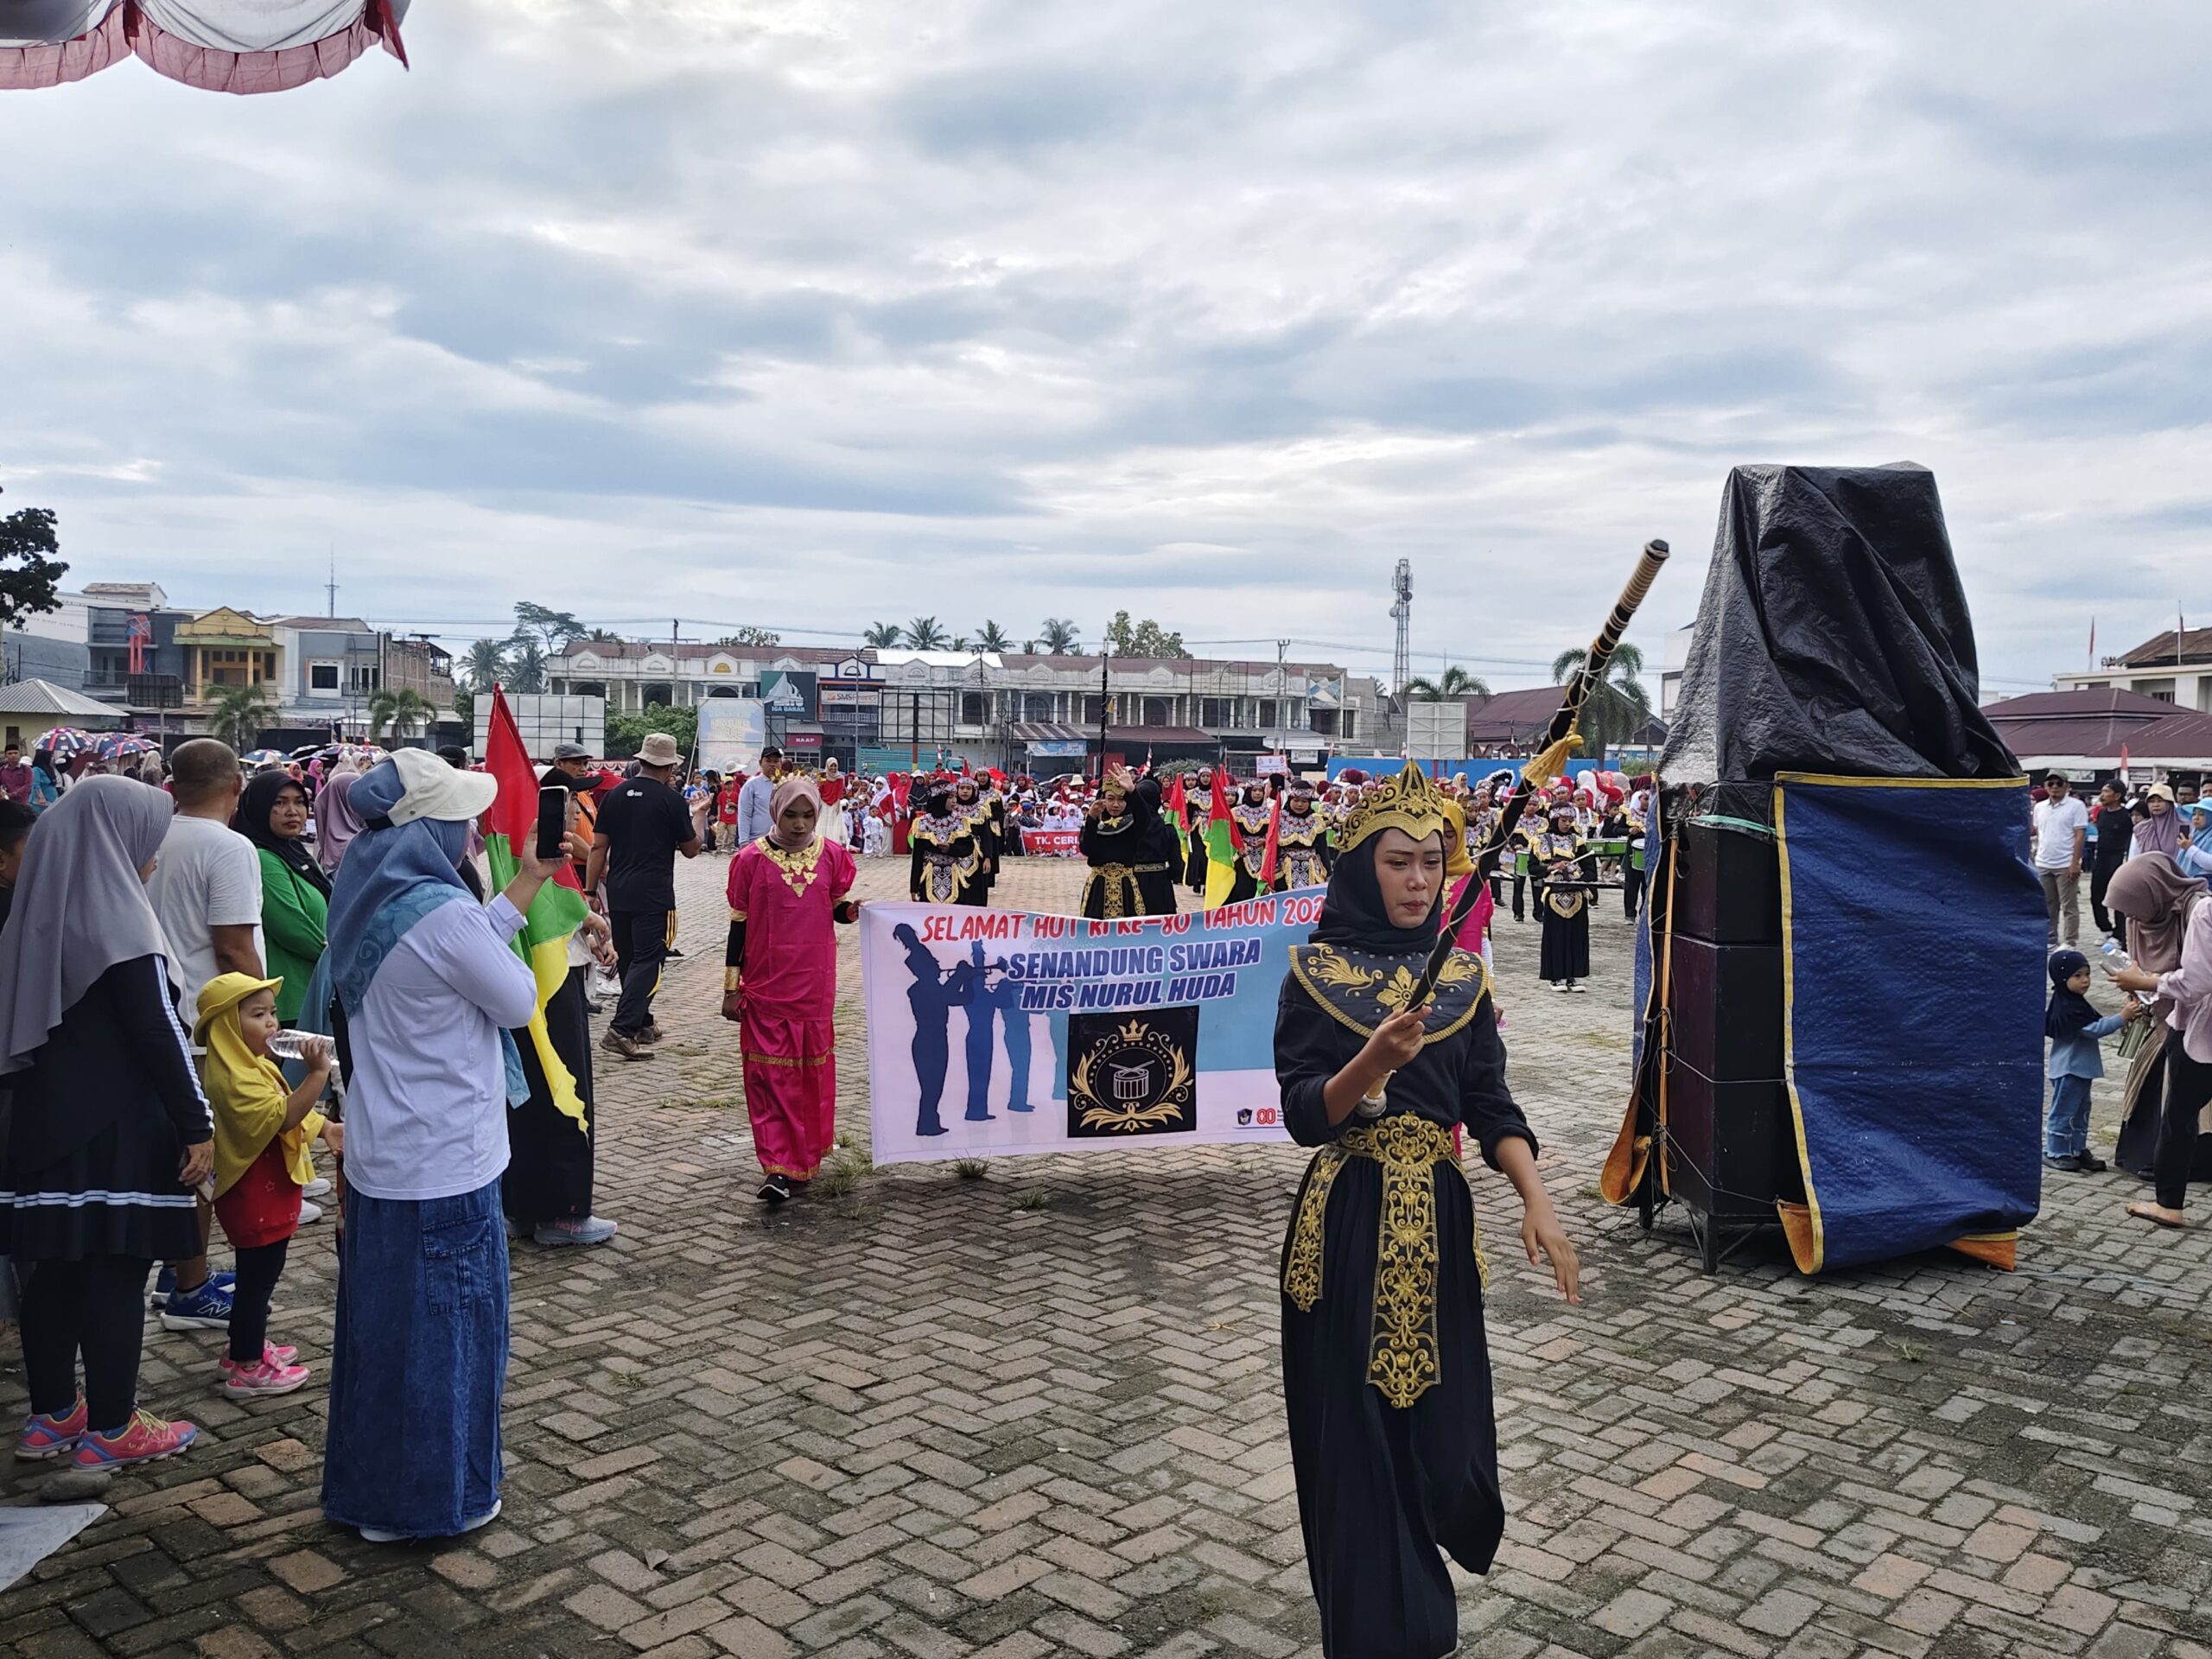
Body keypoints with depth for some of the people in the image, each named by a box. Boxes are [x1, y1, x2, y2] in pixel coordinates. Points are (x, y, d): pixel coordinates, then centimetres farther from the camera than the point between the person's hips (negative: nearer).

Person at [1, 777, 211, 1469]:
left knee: (56, 1265, 14)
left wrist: (71, 1095, 20)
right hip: (115, 1125, -8)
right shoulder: (116, 918, -16)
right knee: (114, 1274, 0)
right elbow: (157, 1033, -18)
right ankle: (110, 1429, 8)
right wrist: (198, 1125, -14)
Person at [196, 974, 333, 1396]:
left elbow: (288, 1110, 24)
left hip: (267, 1194, 11)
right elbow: (282, 1116, -36)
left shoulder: (252, 1066, 10)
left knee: (259, 1274, 21)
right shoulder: (234, 1078, -25)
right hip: (255, 1197, -11)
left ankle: (248, 1347, 35)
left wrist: (326, 1129, 15)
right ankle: (247, 1368, 9)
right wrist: (317, 1074, -42)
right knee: (258, 1277, -1)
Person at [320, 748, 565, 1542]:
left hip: (381, 1151, 9)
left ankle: (367, 1486, 37)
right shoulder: (444, 915, -25)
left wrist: (526, 882, 14)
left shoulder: (371, 897, 3)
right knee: (445, 1323, 7)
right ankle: (429, 1498, 22)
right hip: (444, 1159, -9)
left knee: (382, 1314, 21)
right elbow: (518, 1002, -12)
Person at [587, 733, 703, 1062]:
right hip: (654, 895, -6)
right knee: (646, 961, -4)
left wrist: (591, 890, 11)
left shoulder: (614, 795, 6)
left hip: (618, 891, 6)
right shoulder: (672, 800, -7)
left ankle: (642, 1024, 27)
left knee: (627, 959, 15)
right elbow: (691, 850, 2)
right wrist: (697, 818, 18)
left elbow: (598, 846, 6)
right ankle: (621, 1029, -16)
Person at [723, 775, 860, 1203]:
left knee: (812, 1072, 8)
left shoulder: (831, 855, 3)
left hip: (815, 985, 2)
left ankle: (805, 1159, 23)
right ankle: (777, 1168, -5)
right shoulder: (752, 859, -3)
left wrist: (852, 910, -10)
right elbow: (739, 924, 0)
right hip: (765, 986, -2)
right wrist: (731, 987, -1)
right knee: (769, 1074, -4)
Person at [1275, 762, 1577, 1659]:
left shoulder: (1462, 975, 5)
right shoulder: (1316, 972, -5)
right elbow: (1304, 1115, -11)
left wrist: (1536, 1201, -11)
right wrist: (1373, 1060, -28)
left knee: (1444, 1418, 7)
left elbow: (1491, 1105, 3)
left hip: (1437, 1218, 3)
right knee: (1360, 1431, 2)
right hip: (1348, 1223, -3)